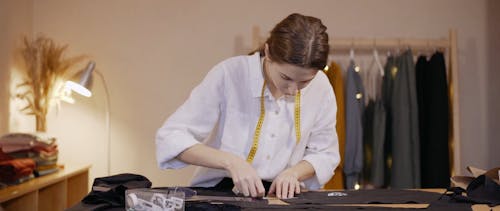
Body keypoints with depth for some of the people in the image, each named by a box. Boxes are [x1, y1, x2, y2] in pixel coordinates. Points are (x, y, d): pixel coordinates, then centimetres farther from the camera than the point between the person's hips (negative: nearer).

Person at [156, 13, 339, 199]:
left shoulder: (320, 86, -7)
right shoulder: (229, 74, -17)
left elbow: (325, 153, 5)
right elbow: (171, 138, -16)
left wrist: (293, 172, -14)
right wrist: (230, 161, -28)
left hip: (281, 196, 2)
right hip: (220, 192, -2)